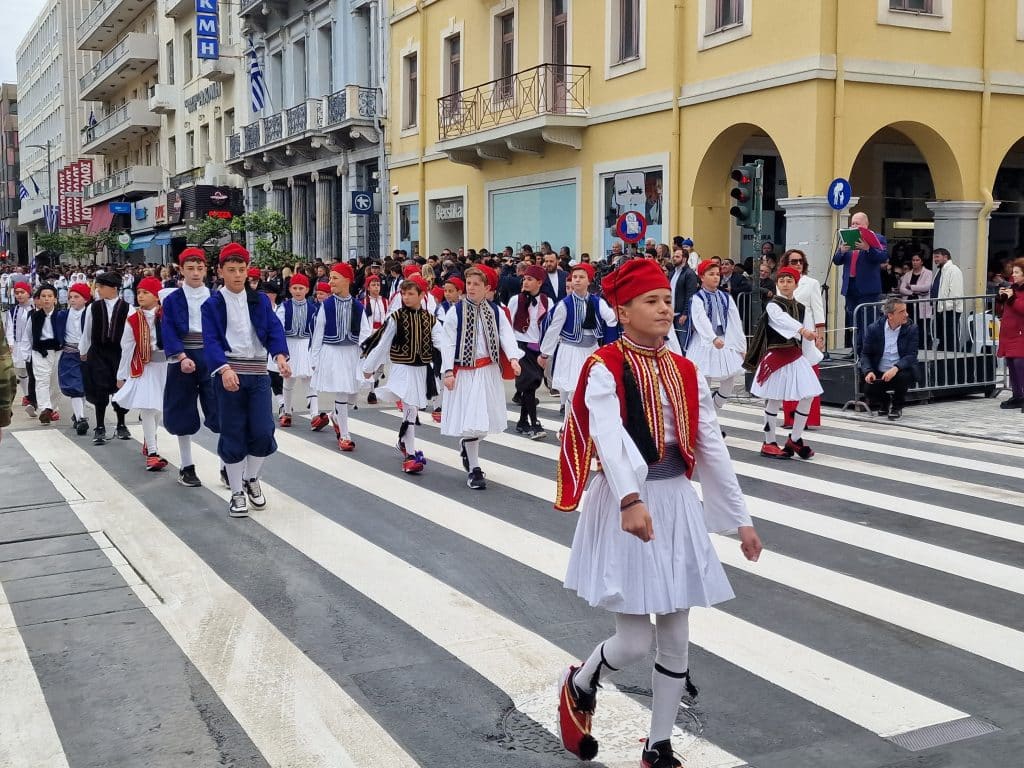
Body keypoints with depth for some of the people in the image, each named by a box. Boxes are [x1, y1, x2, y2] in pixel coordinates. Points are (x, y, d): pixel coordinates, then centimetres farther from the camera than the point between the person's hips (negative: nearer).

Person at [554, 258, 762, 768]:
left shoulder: (685, 373, 7)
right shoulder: (604, 368, -11)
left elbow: (712, 449, 9)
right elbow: (609, 437, -28)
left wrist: (741, 518, 8)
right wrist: (631, 500, -44)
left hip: (677, 505, 6)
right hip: (624, 506, -6)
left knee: (676, 639, 10)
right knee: (634, 641, -5)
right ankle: (578, 687, 29)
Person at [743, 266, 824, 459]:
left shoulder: (801, 309, 10)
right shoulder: (772, 306, -7)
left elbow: (807, 341, 11)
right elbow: (785, 321, -29)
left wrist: (810, 360, 6)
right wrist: (802, 330, -46)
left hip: (796, 357, 5)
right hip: (776, 357, -5)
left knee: (808, 396, -3)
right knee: (774, 400, 1)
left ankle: (795, 439, 12)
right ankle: (769, 443, 13)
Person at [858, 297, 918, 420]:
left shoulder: (911, 329, -6)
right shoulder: (874, 329, -4)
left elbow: (911, 355, -14)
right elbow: (865, 354, -3)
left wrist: (896, 368, -33)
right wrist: (868, 371, -23)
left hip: (900, 372, 0)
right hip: (878, 374, 1)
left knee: (904, 376, -34)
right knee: (869, 390, -27)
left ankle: (897, 406, -3)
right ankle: (883, 403, 14)